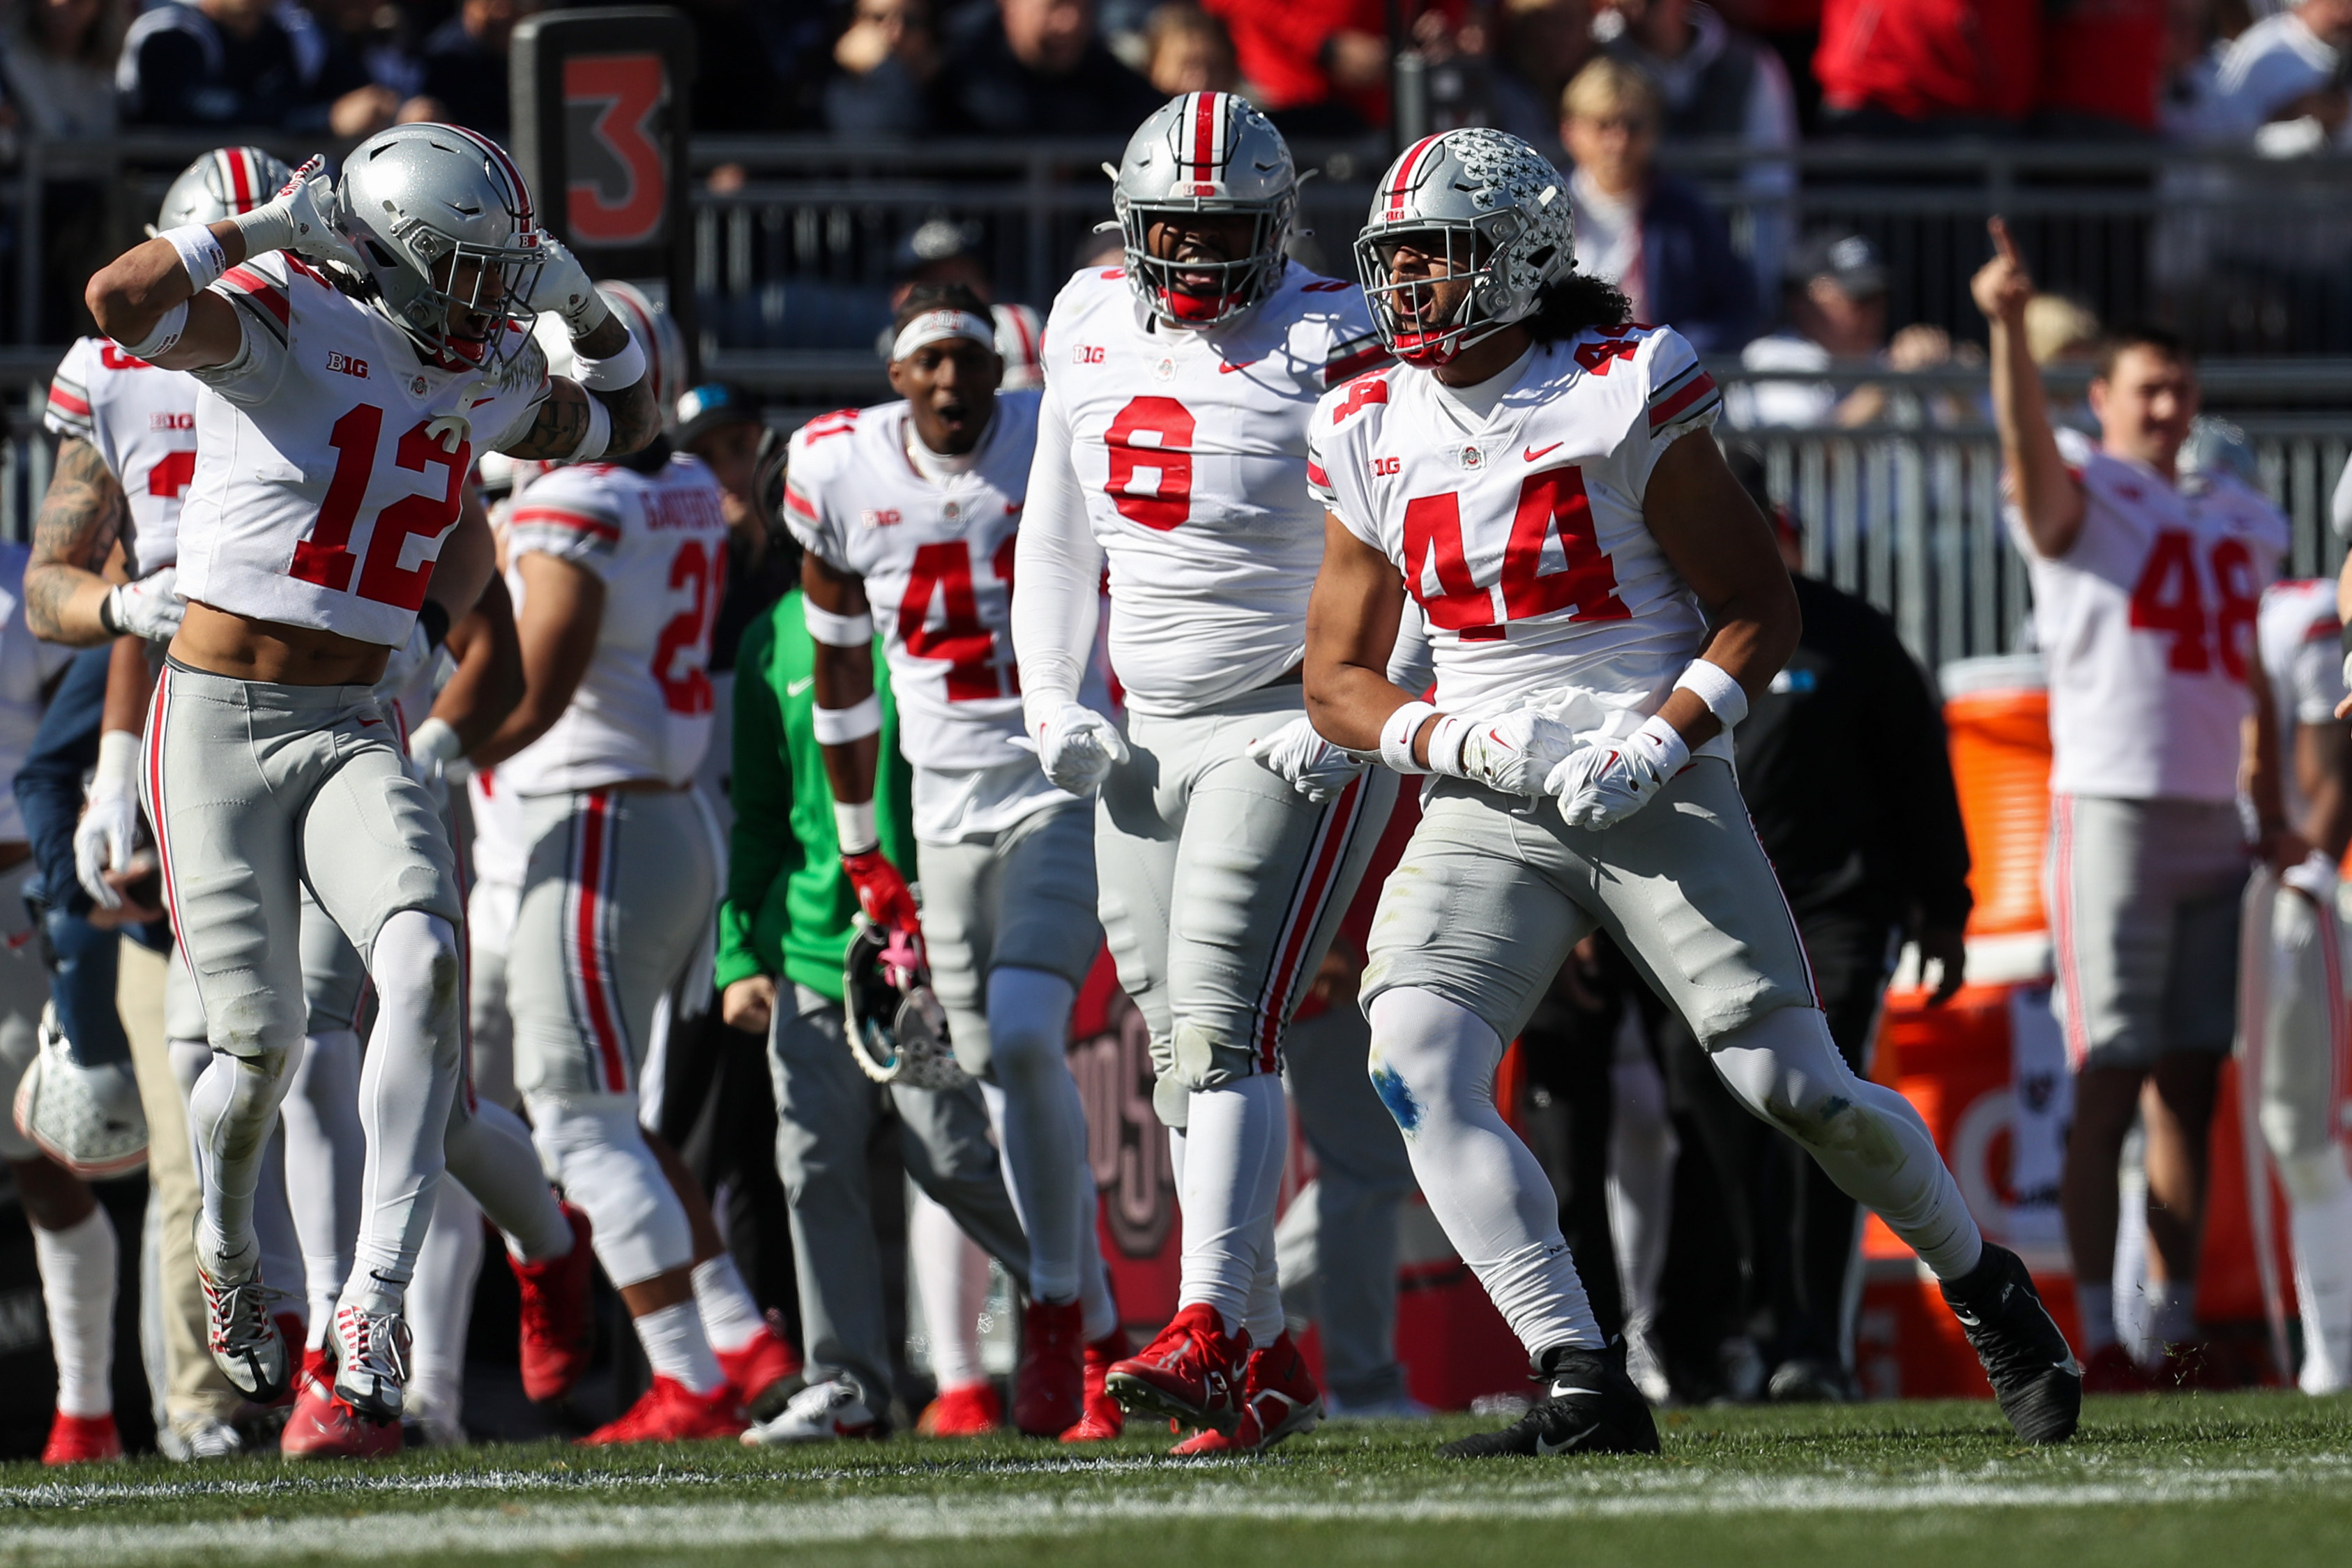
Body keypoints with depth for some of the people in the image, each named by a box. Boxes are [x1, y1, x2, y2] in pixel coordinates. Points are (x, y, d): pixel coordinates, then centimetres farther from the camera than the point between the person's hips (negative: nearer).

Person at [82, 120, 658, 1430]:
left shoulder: (482, 377, 9)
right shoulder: (283, 324, -11)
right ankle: (229, 1246, 33)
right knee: (262, 1042, -3)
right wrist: (263, 227, -23)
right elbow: (122, 303, -32)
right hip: (219, 729, -4)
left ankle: (378, 1300, -24)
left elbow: (627, 423, 28)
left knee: (425, 963, -23)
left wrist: (586, 306, 11)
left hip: (351, 733, 4)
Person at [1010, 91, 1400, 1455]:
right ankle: (1270, 1366, 13)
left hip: (1292, 738, -7)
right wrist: (1053, 698, 7)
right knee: (1180, 1051, 6)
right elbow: (1058, 532, 18)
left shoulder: (1328, 345, -12)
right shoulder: (1091, 324, 8)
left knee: (1222, 1026, -19)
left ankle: (1211, 1331, -25)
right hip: (1152, 738, 7)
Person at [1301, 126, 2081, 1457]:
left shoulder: (1623, 396, -8)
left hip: (1659, 796, -4)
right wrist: (1459, 739, -9)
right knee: (1415, 1067, -20)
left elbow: (1762, 611, -4)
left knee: (1794, 1084, -7)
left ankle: (1987, 1290, 22)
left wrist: (1657, 744, -18)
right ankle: (1585, 1391, -20)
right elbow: (1340, 680, 11)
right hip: (1488, 815, 4)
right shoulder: (1376, 436, 6)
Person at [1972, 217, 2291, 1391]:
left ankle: (2177, 1327, 8)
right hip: (2113, 807, -6)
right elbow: (2026, 438, -22)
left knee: (2191, 1083, 5)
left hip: (2214, 822, 6)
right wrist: (2008, 327, -39)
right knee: (2109, 1084, -8)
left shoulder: (2239, 522, 19)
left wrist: (2272, 812, 16)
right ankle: (2097, 1332, -8)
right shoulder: (2080, 493, 0)